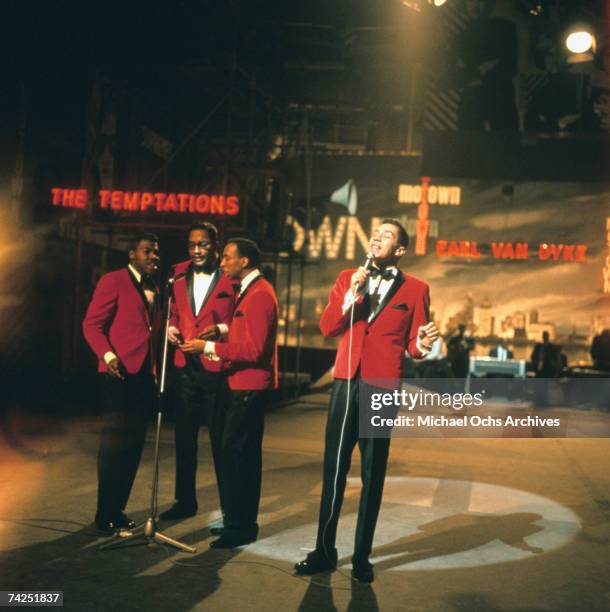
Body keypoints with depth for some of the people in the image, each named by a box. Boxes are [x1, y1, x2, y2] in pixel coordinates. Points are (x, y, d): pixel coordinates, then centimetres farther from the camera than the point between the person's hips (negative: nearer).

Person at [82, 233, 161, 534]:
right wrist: (108, 355, -23)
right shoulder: (113, 281, -3)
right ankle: (104, 514, 6)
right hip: (120, 374, -7)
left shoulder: (154, 289, 19)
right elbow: (92, 325, -8)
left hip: (145, 375, 7)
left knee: (134, 444, 8)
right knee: (114, 443, -4)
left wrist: (156, 372, 10)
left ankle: (118, 509, 18)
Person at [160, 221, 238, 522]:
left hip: (218, 368, -5)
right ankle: (185, 501, 29)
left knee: (220, 439, 4)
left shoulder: (232, 277, -7)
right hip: (186, 366, 5)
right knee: (184, 437, 14)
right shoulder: (179, 274, 9)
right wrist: (171, 327, -3)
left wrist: (222, 330, -22)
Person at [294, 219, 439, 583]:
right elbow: (327, 328, 3)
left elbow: (412, 344, 5)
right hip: (345, 382, 2)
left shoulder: (415, 289, 4)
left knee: (373, 475, 6)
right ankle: (324, 551, 16)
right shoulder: (348, 278, 11)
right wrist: (351, 296, -10)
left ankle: (362, 557, 16)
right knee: (334, 470, 5)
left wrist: (423, 344, -17)